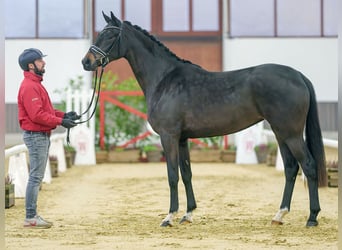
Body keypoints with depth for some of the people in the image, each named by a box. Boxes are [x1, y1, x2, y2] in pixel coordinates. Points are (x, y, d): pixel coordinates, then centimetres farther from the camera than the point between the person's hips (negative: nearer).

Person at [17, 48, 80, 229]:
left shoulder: (35, 84, 17)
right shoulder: (29, 86, -17)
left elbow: (46, 110, 20)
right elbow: (37, 115, -23)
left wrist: (64, 115, 7)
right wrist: (60, 121, -19)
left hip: (42, 136, 11)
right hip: (36, 136, -11)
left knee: (36, 177, 12)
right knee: (36, 177, -8)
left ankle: (32, 215, 17)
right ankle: (30, 218, -6)